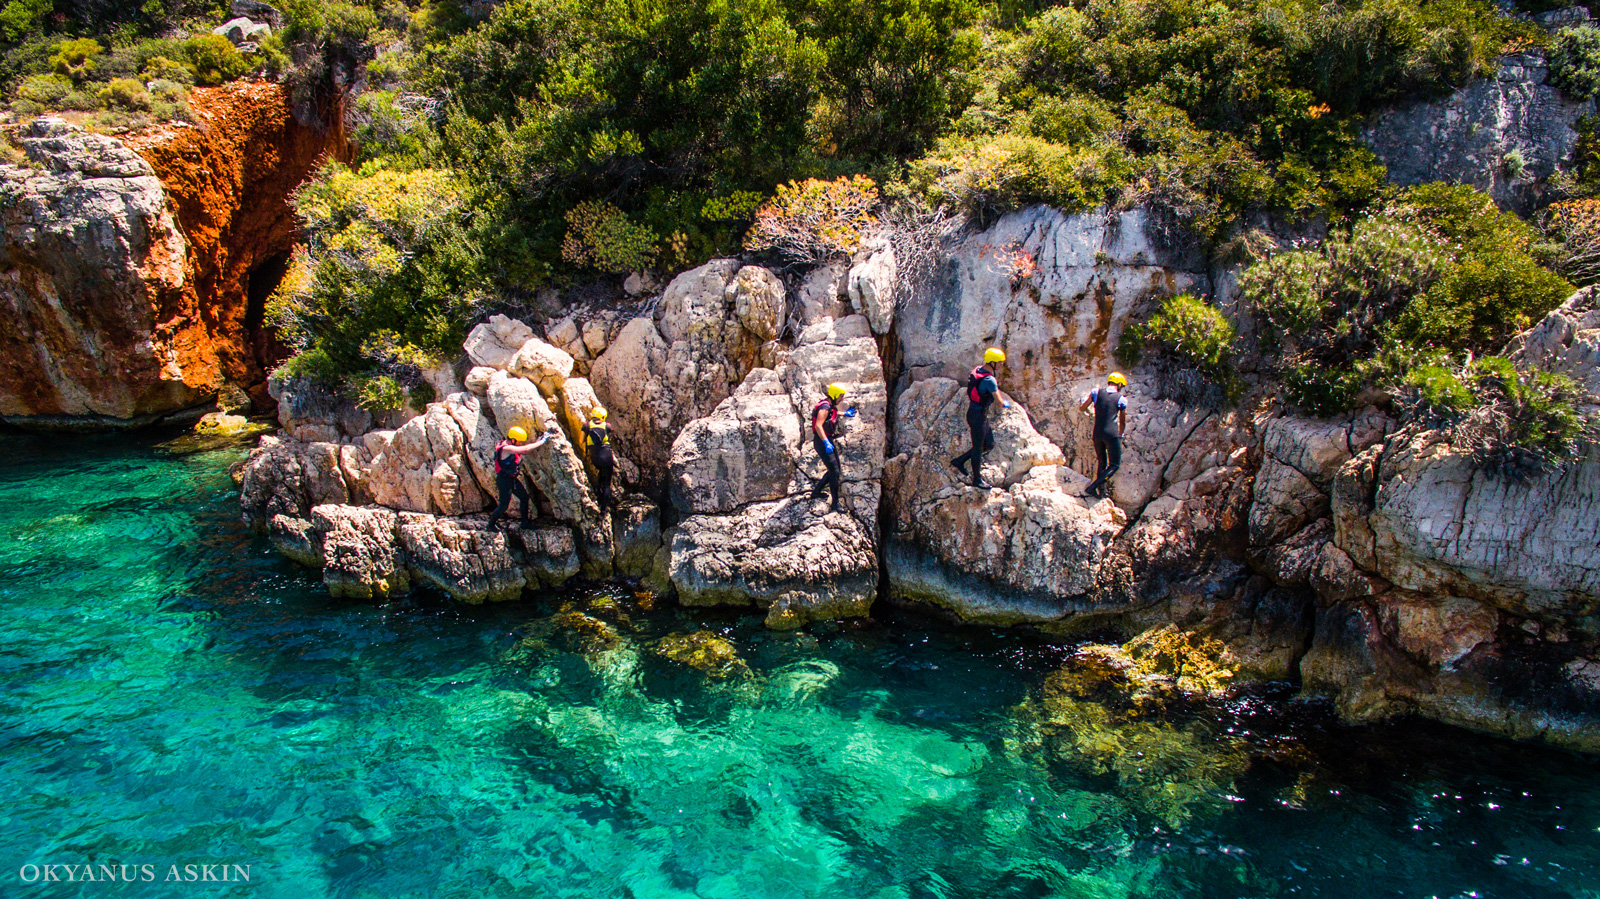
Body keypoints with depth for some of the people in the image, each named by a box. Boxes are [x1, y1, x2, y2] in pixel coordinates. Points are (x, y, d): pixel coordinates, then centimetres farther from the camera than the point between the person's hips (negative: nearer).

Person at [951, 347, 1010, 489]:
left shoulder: (978, 370, 3)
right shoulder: (989, 380, -25)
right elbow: (999, 402, -15)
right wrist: (1006, 404, 7)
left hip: (982, 414, 10)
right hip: (977, 415, -10)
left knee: (989, 444, 17)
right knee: (978, 448, 7)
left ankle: (960, 460, 26)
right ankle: (977, 479, 22)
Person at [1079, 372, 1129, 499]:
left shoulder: (1096, 392, 4)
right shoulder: (1121, 399, 2)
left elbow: (1082, 408, 11)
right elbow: (1123, 422, 12)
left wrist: (1081, 404, 35)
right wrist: (1119, 435, 29)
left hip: (1097, 434, 4)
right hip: (1112, 434, -4)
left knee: (1101, 463, 20)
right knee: (1114, 465, 6)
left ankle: (1101, 492, 19)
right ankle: (1092, 488, -8)